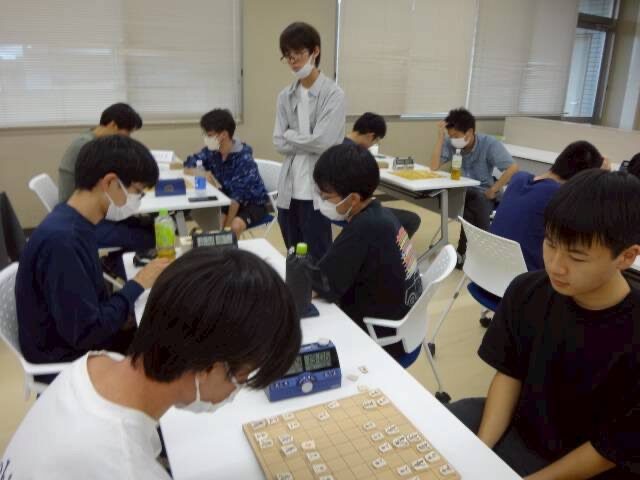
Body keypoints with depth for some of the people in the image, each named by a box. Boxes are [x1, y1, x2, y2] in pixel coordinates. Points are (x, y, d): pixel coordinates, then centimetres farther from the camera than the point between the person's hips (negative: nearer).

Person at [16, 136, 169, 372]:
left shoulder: (76, 225, -1)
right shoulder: (61, 239, -29)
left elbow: (93, 301, 6)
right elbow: (85, 332, -27)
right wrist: (138, 285, -18)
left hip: (77, 339, 8)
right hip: (65, 359, -7)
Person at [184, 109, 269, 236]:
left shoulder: (244, 158, -26)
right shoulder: (211, 151, -8)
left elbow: (238, 195, -30)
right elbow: (188, 166, 3)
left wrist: (226, 226, -32)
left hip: (253, 203, -6)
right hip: (229, 201, 6)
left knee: (235, 226, -32)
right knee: (199, 214, -14)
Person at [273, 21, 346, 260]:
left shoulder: (333, 94, -7)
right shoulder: (285, 97, 10)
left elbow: (323, 142, -16)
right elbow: (279, 143, 4)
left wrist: (291, 134, -4)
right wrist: (307, 141, -9)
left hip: (318, 192, -5)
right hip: (288, 191, 5)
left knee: (318, 260, 5)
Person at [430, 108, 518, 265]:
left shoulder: (489, 143, -14)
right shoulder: (450, 143, -8)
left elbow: (513, 168, -18)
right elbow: (434, 166, -17)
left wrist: (493, 190, -19)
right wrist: (440, 137, -20)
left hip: (483, 192, -1)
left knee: (478, 204, -33)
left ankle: (465, 252, -13)